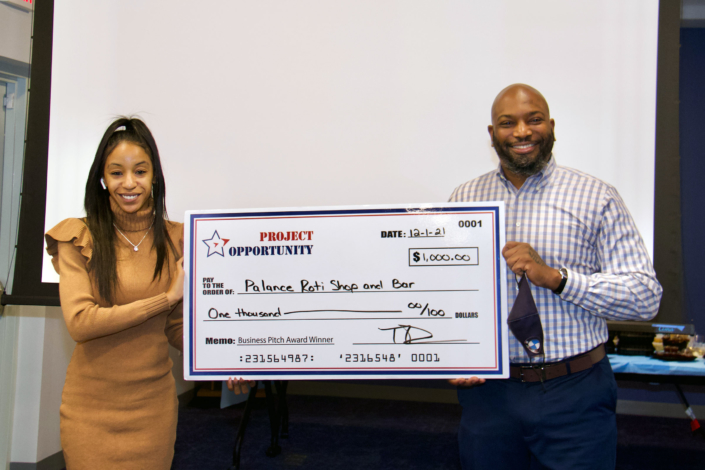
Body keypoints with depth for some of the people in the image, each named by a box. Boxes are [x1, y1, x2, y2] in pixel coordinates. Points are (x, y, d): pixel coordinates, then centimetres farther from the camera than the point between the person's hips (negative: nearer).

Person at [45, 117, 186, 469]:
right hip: (92, 407, -2)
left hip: (155, 404, 2)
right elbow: (79, 322, -17)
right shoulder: (78, 238, -5)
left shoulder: (175, 239, 2)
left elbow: (176, 326, 5)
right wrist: (166, 297, -18)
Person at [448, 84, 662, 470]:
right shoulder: (464, 199, 7)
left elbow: (646, 297, -7)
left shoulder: (596, 198, -2)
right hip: (488, 391, 2)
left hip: (575, 395, -2)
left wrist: (554, 276, -17)